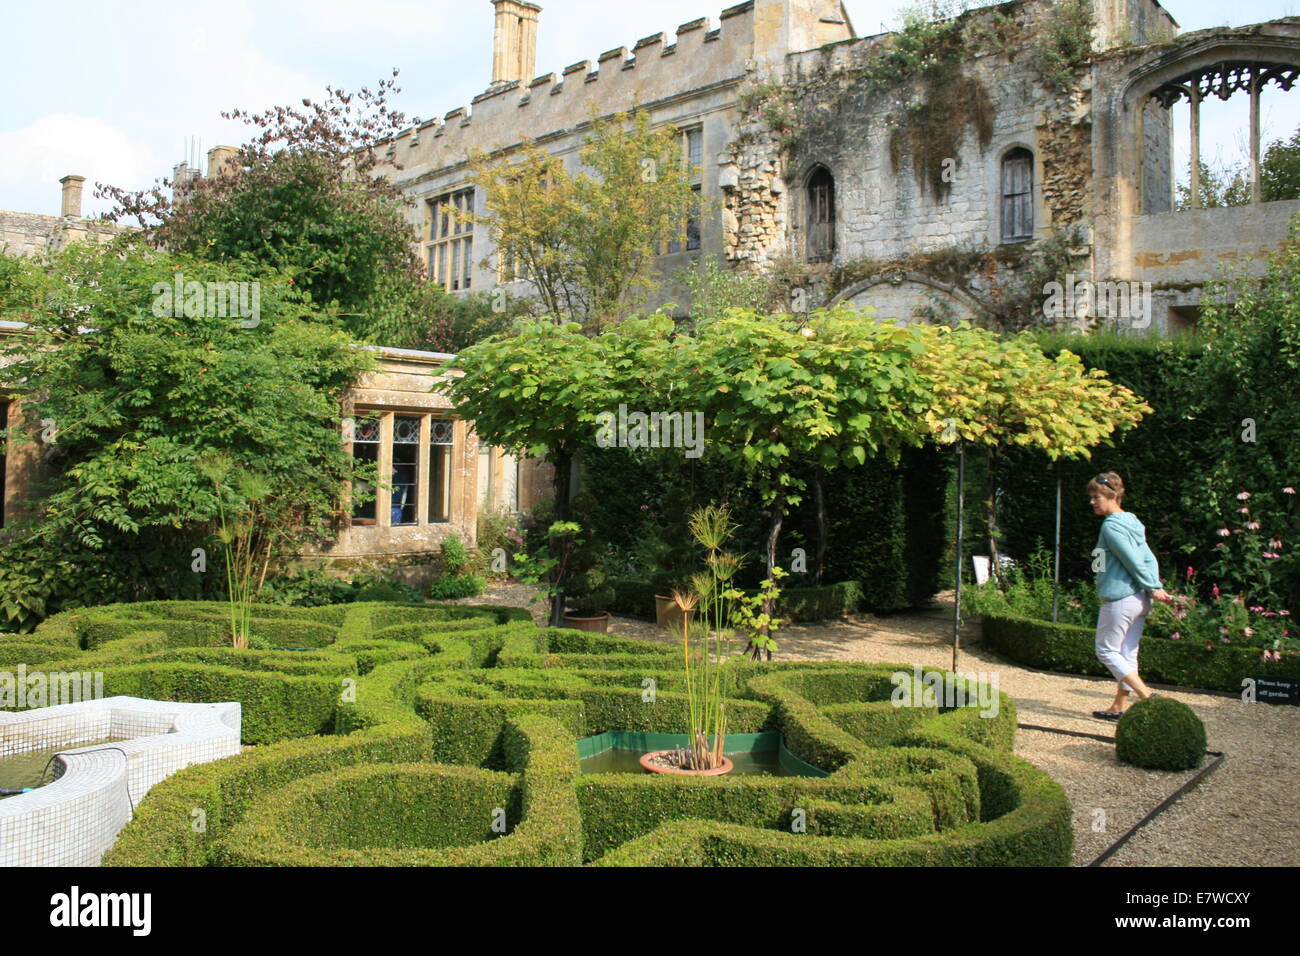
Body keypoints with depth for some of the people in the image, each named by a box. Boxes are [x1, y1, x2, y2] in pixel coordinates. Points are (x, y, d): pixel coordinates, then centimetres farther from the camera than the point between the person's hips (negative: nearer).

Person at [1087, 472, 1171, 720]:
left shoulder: (1111, 526, -14)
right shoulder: (1131, 523, 14)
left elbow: (1133, 561, -16)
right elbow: (1149, 560, 10)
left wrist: (1152, 588, -6)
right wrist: (1155, 587, 0)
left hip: (1119, 600, -9)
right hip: (1139, 601, 9)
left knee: (1107, 651, 2)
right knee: (1127, 653, 12)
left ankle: (1147, 695, -6)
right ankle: (1119, 706, 19)